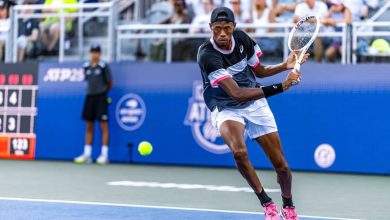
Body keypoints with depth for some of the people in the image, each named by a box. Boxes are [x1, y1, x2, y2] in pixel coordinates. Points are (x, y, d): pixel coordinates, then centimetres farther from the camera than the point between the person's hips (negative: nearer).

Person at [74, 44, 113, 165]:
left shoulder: (103, 66, -5)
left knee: (103, 126, -4)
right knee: (89, 126, 8)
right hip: (90, 96, 5)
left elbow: (110, 83, 1)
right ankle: (86, 155, 13)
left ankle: (104, 155, -2)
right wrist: (93, 89, 10)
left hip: (101, 97, -5)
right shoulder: (86, 66, 8)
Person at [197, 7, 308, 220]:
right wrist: (280, 87, -36)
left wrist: (285, 65, -8)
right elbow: (237, 93, -32)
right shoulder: (207, 54, -26)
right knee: (239, 152, -35)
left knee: (281, 165, 1)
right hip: (226, 109, -4)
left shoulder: (242, 38, -9)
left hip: (255, 105, 4)